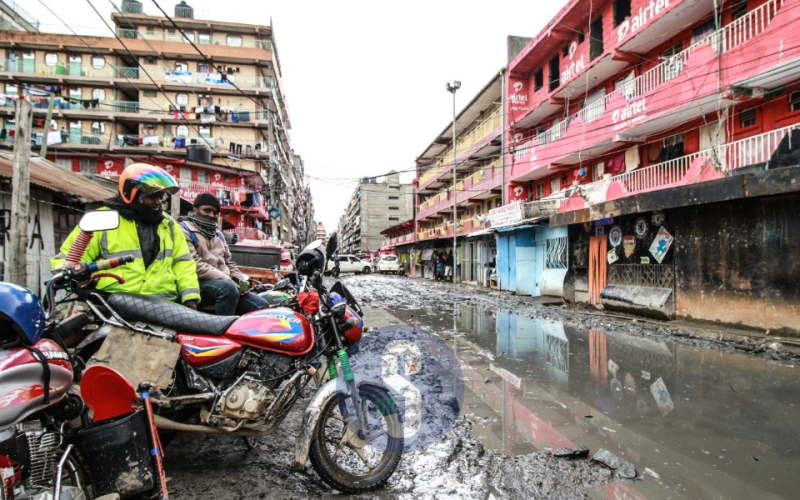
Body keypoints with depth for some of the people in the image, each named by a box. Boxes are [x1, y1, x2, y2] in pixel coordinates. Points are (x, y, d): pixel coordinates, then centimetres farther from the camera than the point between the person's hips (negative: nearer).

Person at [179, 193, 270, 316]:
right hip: (200, 283, -8)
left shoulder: (217, 233, 26)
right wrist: (228, 280, -18)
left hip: (225, 282, 8)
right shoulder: (184, 230, -1)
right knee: (229, 288, -38)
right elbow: (195, 265, -14)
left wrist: (241, 280, 7)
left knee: (262, 306, -7)